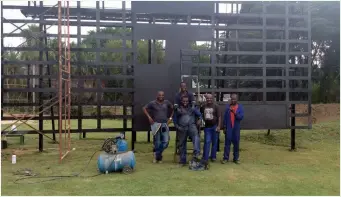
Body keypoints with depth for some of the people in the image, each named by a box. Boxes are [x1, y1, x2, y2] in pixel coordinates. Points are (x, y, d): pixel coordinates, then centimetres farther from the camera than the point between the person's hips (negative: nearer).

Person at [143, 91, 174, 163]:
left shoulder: (167, 102, 4)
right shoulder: (153, 103, -2)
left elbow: (173, 108, 16)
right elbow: (144, 108, 4)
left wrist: (170, 117, 9)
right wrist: (149, 117, -4)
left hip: (165, 124, 2)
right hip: (156, 124, -2)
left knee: (166, 141, -6)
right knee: (157, 142, 3)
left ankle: (157, 154, 15)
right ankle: (159, 157, 21)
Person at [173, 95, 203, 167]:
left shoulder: (192, 108, 11)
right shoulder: (178, 109, 12)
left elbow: (199, 115, 14)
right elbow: (174, 119, 17)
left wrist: (200, 119, -6)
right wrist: (177, 126, 5)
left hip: (191, 126, -1)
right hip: (182, 128, 2)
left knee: (196, 135, -33)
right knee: (182, 144, 6)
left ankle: (196, 153, -40)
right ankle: (182, 161, 18)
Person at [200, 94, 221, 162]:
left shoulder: (216, 106, -3)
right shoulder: (203, 106, 3)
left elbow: (219, 117, -5)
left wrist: (218, 126, -11)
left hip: (214, 126, -1)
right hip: (207, 127, 1)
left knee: (214, 142, 8)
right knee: (207, 142, -2)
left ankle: (213, 157, 20)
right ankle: (205, 158, 2)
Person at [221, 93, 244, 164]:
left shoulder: (240, 107, 1)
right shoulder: (228, 106, 2)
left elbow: (241, 117, -8)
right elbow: (225, 117, 3)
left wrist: (234, 112, -23)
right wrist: (224, 127, 1)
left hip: (236, 128, 0)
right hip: (228, 128, 0)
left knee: (236, 143, 7)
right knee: (227, 142, 0)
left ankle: (236, 158, 17)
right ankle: (226, 158, 6)